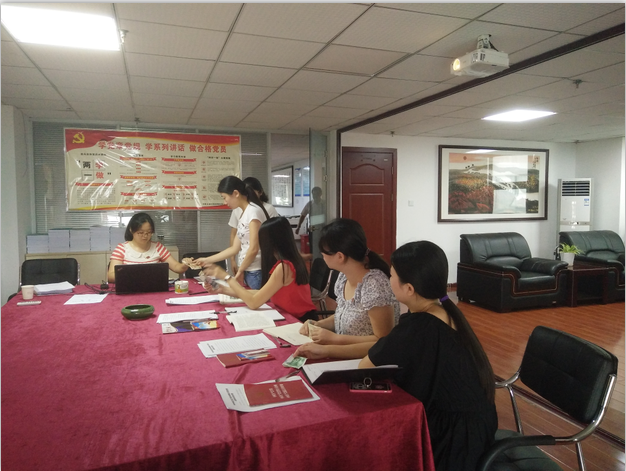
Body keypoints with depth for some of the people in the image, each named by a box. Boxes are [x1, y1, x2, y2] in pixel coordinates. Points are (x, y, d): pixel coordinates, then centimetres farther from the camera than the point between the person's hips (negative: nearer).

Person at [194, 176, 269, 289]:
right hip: (248, 271, 8)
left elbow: (253, 249, -17)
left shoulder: (253, 211, -13)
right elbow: (235, 248, 18)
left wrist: (240, 271, -4)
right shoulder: (244, 214, 14)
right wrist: (207, 260, 21)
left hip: (256, 272, -8)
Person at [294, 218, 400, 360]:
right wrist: (319, 324, -1)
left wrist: (334, 338, -20)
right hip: (346, 357, 7)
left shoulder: (374, 286, -23)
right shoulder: (343, 277, 1)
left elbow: (383, 341, -20)